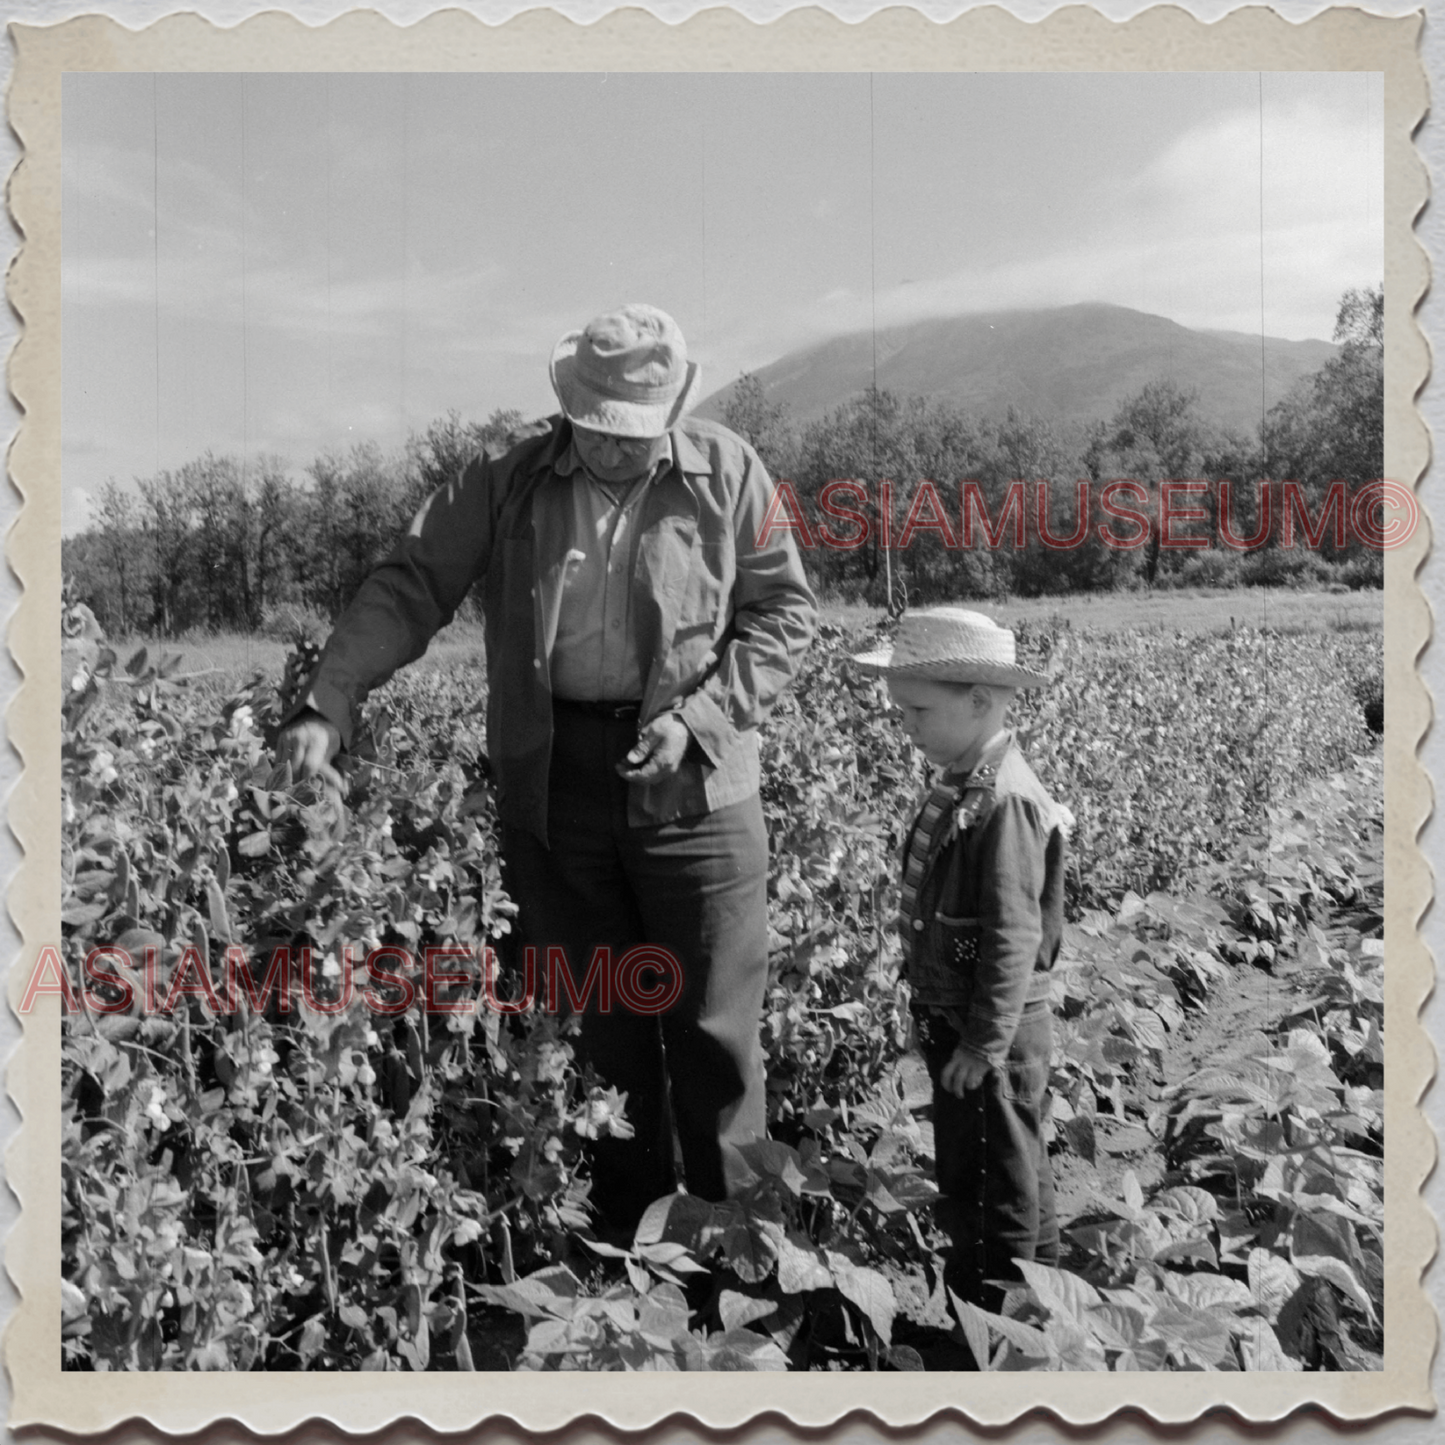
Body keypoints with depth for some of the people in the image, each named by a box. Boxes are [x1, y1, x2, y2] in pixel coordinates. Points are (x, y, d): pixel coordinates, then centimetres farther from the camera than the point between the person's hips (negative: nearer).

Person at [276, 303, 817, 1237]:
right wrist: (330, 704, -13)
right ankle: (625, 1252, 27)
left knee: (714, 1032, 3)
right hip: (552, 784, 2)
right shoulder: (506, 483, 2)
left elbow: (788, 616, 1)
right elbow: (410, 589, -1)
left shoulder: (727, 472, -1)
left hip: (694, 785, -1)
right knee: (593, 1033, 11)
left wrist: (698, 717, -12)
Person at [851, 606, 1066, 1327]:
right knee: (961, 1165, 22)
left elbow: (1014, 937, -25)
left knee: (1002, 1175, 7)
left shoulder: (1005, 802, -25)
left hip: (994, 1032, -10)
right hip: (951, 1018, 10)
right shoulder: (957, 789, 5)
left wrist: (983, 1043, -22)